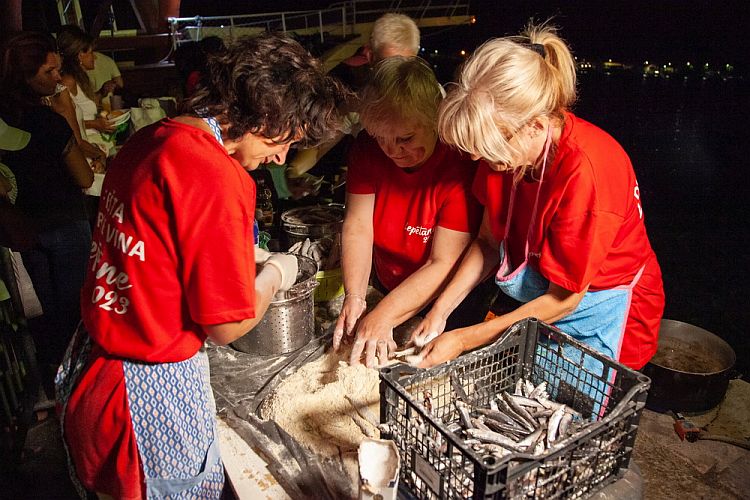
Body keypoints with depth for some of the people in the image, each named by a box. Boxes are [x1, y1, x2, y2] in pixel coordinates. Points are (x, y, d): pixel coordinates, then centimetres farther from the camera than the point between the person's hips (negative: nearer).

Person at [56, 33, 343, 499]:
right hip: (154, 391, -8)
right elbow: (227, 327, -20)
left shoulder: (147, 139, 1)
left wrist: (244, 256, 13)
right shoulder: (217, 177, -27)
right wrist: (275, 274, -3)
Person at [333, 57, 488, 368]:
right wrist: (354, 297, -25)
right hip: (385, 290, 5)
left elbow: (444, 264, -26)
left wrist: (383, 317, -33)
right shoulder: (368, 148, -9)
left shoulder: (461, 163, -26)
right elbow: (357, 227, -12)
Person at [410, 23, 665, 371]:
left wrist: (462, 340, -21)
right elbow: (488, 242, -2)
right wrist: (440, 309, -10)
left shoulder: (587, 171, -33)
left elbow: (564, 298, -24)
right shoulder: (508, 144, -13)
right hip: (531, 300, 6)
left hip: (597, 313, -5)